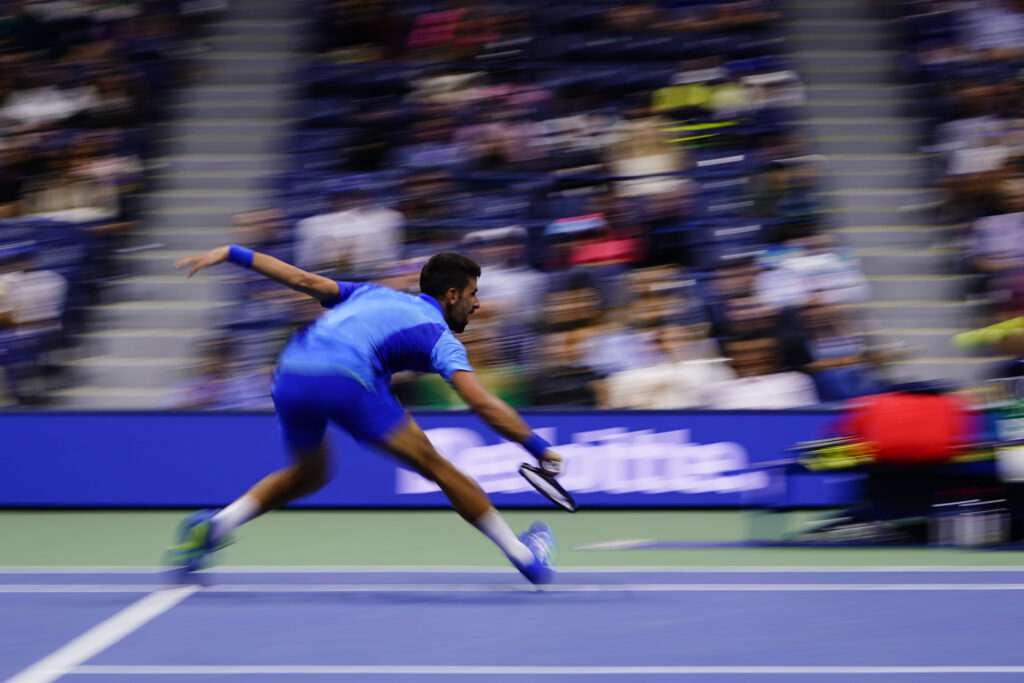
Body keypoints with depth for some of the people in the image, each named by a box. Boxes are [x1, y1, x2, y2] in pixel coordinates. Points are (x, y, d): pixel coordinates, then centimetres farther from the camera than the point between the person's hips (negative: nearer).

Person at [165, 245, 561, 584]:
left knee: (308, 476, 31)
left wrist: (231, 253, 26)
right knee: (435, 467, 9)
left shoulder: (373, 295, 31)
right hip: (345, 382, -6)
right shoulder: (438, 337, 14)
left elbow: (304, 280, 25)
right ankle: (522, 555, 14)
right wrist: (539, 448, 4)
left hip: (289, 376, 6)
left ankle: (216, 525, 13)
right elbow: (483, 404, 1)